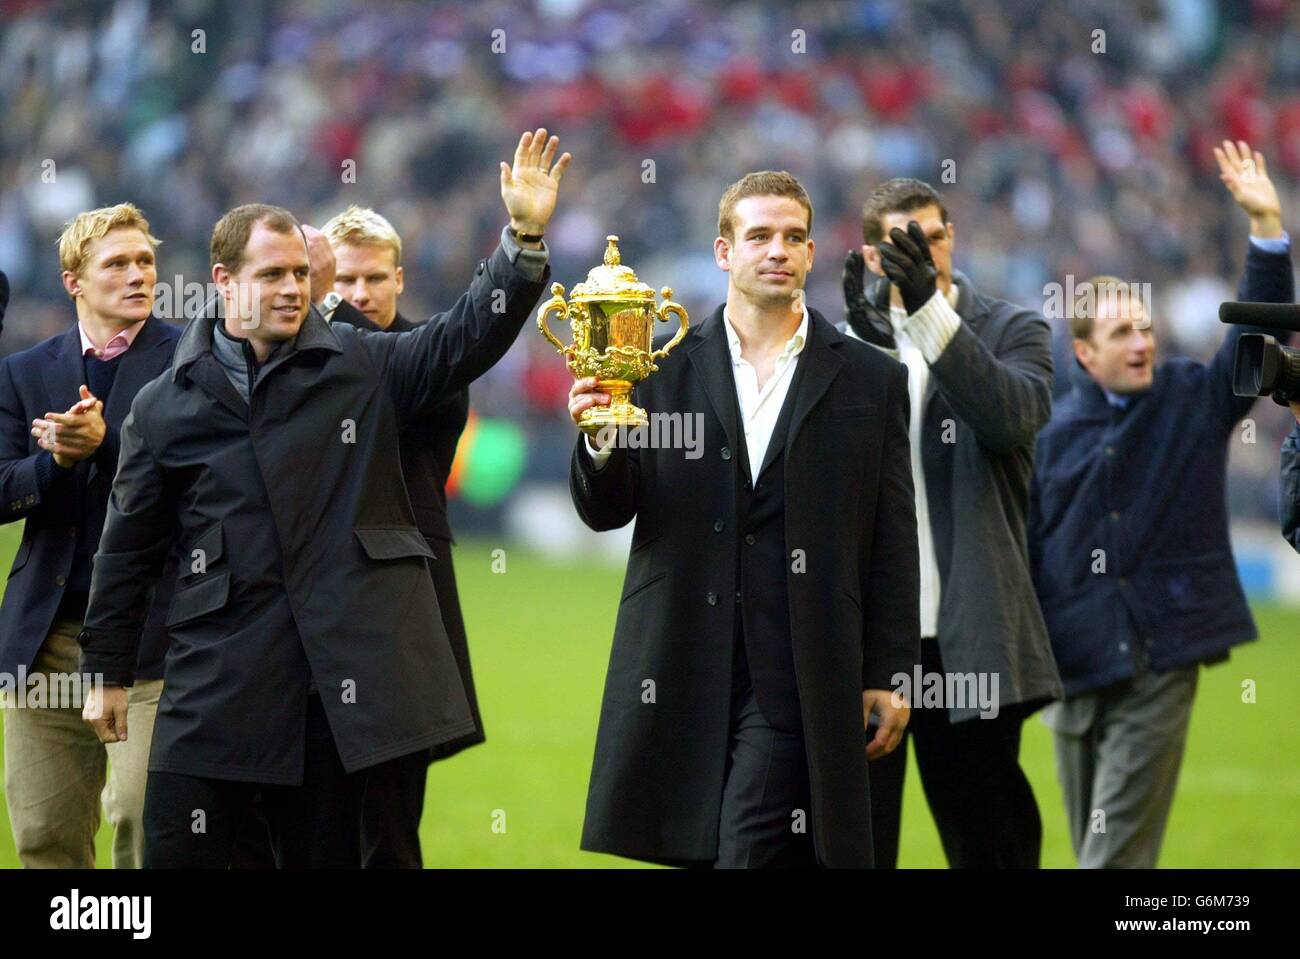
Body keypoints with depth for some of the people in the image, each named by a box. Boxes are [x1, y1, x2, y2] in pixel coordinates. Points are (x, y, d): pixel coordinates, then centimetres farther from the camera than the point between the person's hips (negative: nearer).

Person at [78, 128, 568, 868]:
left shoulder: (363, 366, 7)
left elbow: (470, 336, -4)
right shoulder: (167, 406, 6)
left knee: (327, 856, 7)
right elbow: (129, 551, 12)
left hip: (343, 679, 0)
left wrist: (525, 237, -17)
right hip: (219, 682, 0)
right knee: (178, 856, -2)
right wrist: (108, 673, 13)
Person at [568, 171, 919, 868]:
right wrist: (599, 442, -17)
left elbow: (891, 543, 6)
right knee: (690, 854, 5)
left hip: (795, 678, -2)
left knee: (750, 856, -13)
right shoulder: (663, 370, 8)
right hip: (678, 672, 2)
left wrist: (889, 674, 2)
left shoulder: (870, 381, 6)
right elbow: (605, 513, 4)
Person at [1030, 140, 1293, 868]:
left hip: (1160, 662, -2)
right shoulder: (1055, 432, 2)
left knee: (1118, 852, -8)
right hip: (1077, 664, 2)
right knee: (1094, 847, 10)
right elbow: (1028, 544, 5)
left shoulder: (1194, 400, 4)